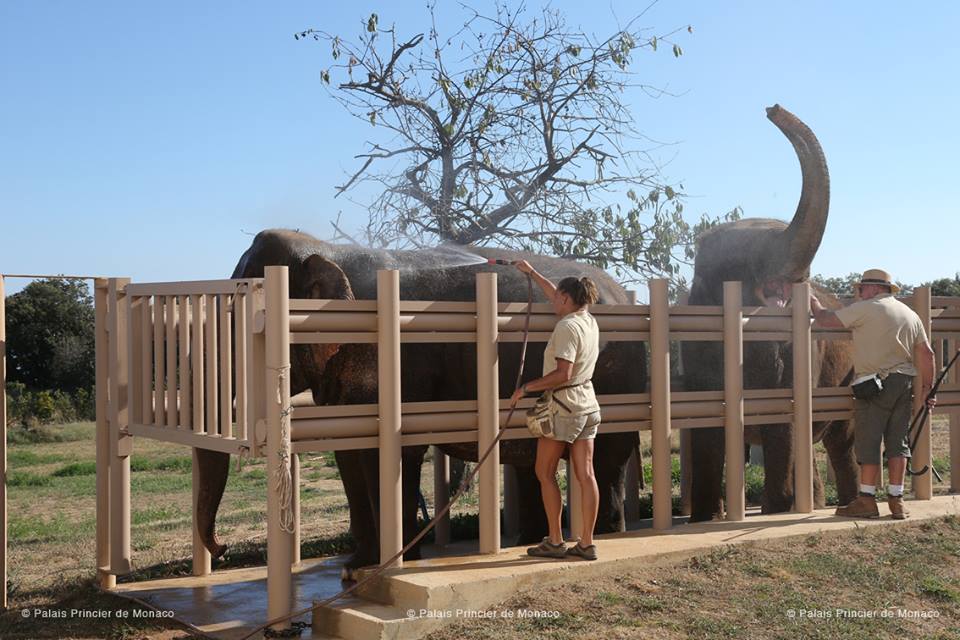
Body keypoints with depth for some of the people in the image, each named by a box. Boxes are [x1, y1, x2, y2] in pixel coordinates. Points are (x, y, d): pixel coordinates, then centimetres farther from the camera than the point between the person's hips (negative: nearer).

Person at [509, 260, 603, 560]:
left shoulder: (567, 326, -18)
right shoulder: (589, 321, 9)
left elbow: (563, 374, -26)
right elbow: (554, 295, 25)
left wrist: (526, 387, -18)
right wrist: (531, 272, 33)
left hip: (563, 408, -8)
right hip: (587, 406, 8)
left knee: (545, 474, 3)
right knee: (586, 475, 5)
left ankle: (555, 542, 4)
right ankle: (586, 543, 8)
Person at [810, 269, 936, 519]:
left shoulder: (867, 308, -6)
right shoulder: (911, 315, 14)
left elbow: (824, 319, -5)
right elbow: (926, 353, 12)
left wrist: (814, 303, 15)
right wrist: (928, 387, 17)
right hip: (904, 384, 7)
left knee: (868, 443, -2)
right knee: (897, 442, 9)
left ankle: (867, 500, 0)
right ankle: (896, 500, 10)